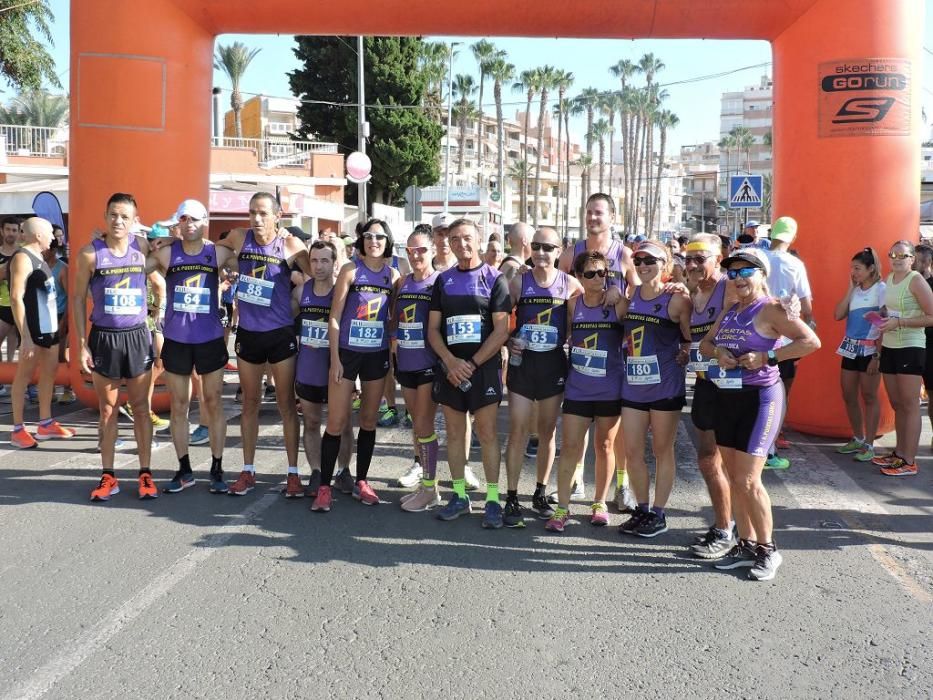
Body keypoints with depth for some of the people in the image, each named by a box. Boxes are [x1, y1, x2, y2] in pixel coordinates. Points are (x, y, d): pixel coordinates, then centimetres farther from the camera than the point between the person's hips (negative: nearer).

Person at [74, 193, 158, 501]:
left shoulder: (143, 248, -1)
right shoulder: (90, 253, -5)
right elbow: (78, 298, -1)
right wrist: (82, 344, -4)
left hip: (137, 336, 1)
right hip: (103, 337, -1)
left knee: (141, 408, 7)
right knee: (107, 410, 8)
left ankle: (145, 473, 16)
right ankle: (108, 476, 17)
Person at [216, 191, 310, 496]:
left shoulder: (290, 245, -9)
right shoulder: (238, 238, 0)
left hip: (281, 333, -3)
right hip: (247, 333, 3)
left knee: (286, 404, 5)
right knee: (250, 403, 12)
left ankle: (293, 472, 14)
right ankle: (248, 471, 23)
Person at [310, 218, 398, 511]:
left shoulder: (393, 274, 5)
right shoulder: (351, 270, -6)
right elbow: (335, 317, -6)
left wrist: (393, 352, 5)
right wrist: (335, 358, -10)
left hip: (377, 355, 4)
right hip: (347, 352, -4)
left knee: (369, 420, 11)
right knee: (337, 422, -3)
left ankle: (361, 482, 23)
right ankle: (324, 487, 6)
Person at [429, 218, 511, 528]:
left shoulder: (494, 279, -1)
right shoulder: (443, 280, 11)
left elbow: (501, 331, -6)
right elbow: (433, 328, 8)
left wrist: (472, 363, -11)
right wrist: (451, 361, -8)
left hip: (484, 367, -4)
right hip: (450, 367, 4)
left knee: (487, 432, -3)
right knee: (454, 432, 7)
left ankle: (493, 499, 4)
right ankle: (459, 495, 17)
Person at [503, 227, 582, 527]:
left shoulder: (569, 284, -1)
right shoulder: (518, 282, -2)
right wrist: (508, 341, -13)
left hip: (554, 363, 1)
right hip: (522, 362, -1)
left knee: (547, 432, 11)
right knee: (518, 431, -3)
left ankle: (540, 493, 25)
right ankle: (512, 498, 5)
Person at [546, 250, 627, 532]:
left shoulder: (619, 304, -6)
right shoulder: (573, 304, 0)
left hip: (610, 389, -1)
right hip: (577, 389, 1)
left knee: (604, 446, 11)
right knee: (569, 447, -1)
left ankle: (599, 503, 27)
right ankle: (562, 507, 6)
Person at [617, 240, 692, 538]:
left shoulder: (676, 301, -8)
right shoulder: (630, 297, 7)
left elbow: (691, 339, -1)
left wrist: (682, 356, -14)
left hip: (665, 385, -5)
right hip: (633, 384, 5)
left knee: (662, 451, 7)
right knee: (632, 452, 7)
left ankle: (659, 515, 18)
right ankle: (642, 510, 23)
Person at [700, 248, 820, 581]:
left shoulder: (770, 309, -10)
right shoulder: (730, 311, 13)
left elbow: (811, 341, -17)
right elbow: (705, 343, 18)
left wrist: (767, 357, -20)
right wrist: (717, 352, -4)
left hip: (759, 397, -8)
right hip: (727, 396, 8)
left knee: (748, 481, -8)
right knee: (734, 478, 11)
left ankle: (768, 549, 9)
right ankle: (746, 545, 23)